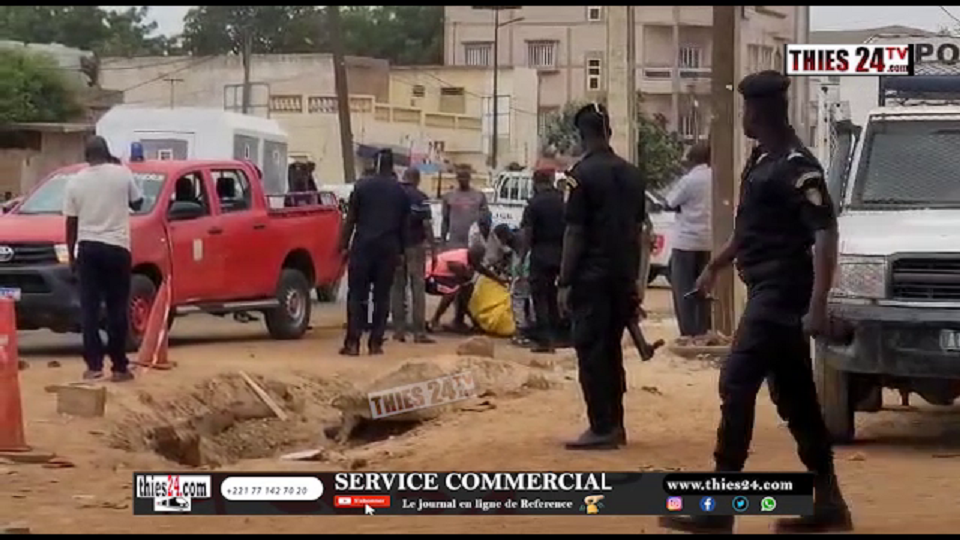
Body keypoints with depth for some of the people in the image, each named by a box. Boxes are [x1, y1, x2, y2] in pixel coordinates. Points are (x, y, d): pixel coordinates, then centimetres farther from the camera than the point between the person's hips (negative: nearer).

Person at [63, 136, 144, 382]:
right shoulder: (122, 174, -3)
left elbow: (71, 223, 5)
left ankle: (93, 365, 0)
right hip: (116, 247, -1)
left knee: (89, 308, 4)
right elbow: (137, 203, 11)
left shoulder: (76, 181, 2)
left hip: (87, 248, 1)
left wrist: (71, 254, 13)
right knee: (117, 309, 4)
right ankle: (120, 367, 4)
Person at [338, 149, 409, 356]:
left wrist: (344, 245, 4)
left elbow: (351, 219, 0)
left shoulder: (362, 186, 0)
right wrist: (401, 250, 17)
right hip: (389, 249, 2)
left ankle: (352, 342, -6)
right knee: (382, 296, 7)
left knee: (357, 294, 1)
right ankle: (375, 343, 3)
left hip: (363, 246, -2)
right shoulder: (400, 192, 6)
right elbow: (404, 225, 10)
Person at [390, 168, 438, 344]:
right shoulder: (420, 198, -8)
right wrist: (433, 250, -8)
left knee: (397, 288, 10)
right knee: (418, 288, 0)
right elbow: (427, 225, -12)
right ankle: (419, 332, -4)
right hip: (415, 247, -3)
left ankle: (399, 330, 8)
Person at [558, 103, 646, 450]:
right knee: (611, 349, 14)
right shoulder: (631, 175, 11)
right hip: (622, 276, 7)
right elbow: (637, 231, 14)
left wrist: (564, 282, -11)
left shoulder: (583, 174, -10)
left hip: (591, 277, -7)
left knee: (591, 352, -3)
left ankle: (602, 428, -6)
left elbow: (575, 233, -13)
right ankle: (615, 425, 16)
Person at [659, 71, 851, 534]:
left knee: (737, 384, -12)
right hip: (768, 292, 10)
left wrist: (817, 306, -29)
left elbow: (825, 236, -22)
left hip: (781, 294, -10)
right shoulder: (762, 159, 13)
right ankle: (828, 501, 17)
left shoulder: (796, 167, -16)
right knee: (794, 396, 11)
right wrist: (715, 267, 33)